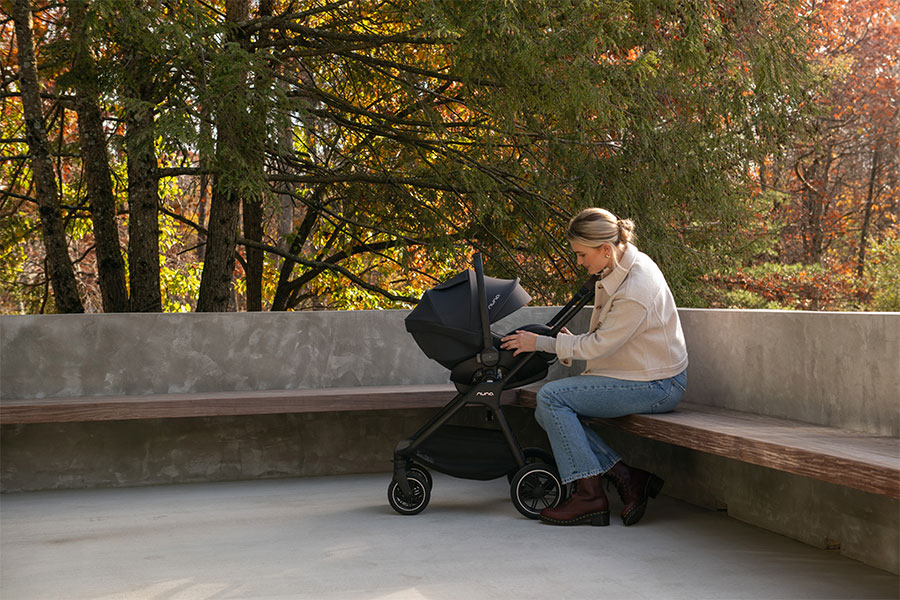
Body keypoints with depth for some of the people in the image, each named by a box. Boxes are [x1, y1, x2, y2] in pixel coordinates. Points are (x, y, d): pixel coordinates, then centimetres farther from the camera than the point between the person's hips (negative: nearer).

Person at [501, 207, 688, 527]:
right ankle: (627, 477, -2)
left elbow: (599, 345, -16)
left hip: (655, 385, -10)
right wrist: (570, 341, 2)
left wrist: (541, 343, -8)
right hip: (639, 373, 10)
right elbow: (603, 340, 15)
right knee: (547, 413, -2)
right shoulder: (623, 267, 5)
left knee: (551, 396, -17)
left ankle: (589, 495, -12)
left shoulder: (635, 291, -25)